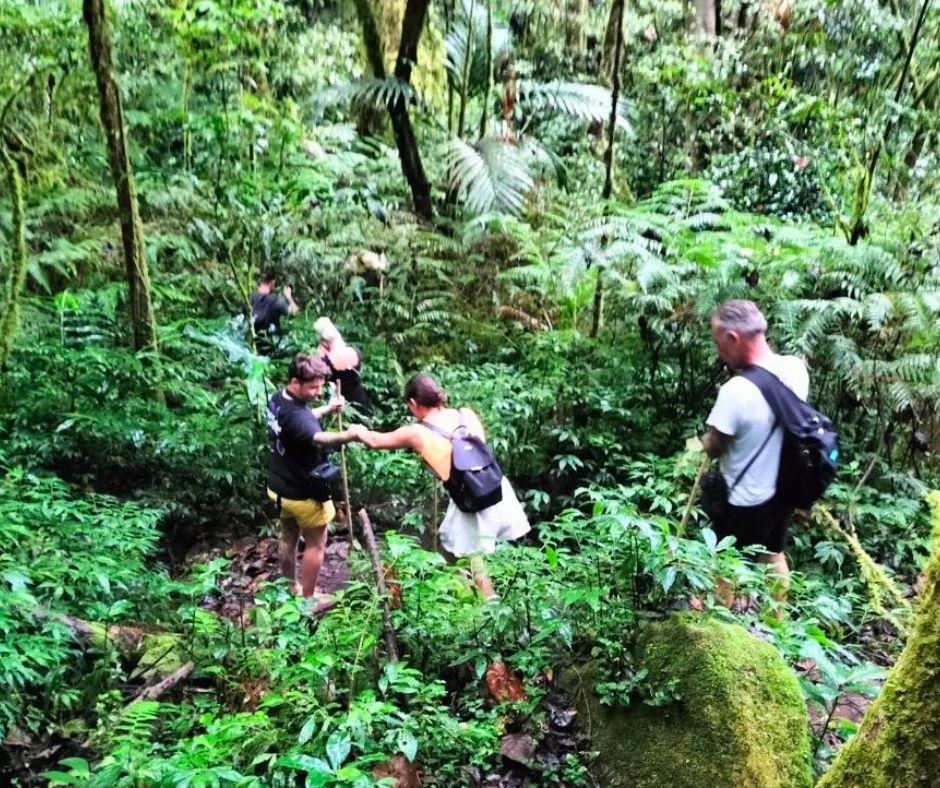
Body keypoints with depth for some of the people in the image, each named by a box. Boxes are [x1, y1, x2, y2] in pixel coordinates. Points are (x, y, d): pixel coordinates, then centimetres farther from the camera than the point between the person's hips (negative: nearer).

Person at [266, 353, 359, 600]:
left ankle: (290, 588, 44)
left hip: (280, 486, 9)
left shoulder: (277, 399, -4)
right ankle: (307, 598, 25)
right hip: (304, 493, -9)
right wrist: (349, 435, -73)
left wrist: (327, 409, 7)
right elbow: (319, 438, -56)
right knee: (316, 544, 13)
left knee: (289, 537, 26)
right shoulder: (296, 414, -34)